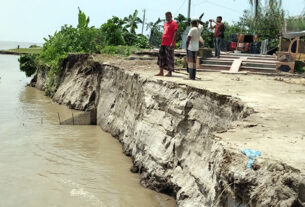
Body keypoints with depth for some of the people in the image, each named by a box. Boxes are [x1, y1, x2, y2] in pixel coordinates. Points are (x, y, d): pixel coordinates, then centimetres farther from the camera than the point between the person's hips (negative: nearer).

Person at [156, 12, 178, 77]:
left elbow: (175, 33, -12)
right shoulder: (165, 24, 20)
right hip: (163, 44, 8)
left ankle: (170, 73, 0)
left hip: (169, 44, -8)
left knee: (169, 58, -6)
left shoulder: (174, 23, -4)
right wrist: (162, 42, 18)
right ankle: (161, 72, 11)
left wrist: (172, 43, -20)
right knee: (161, 57, 6)